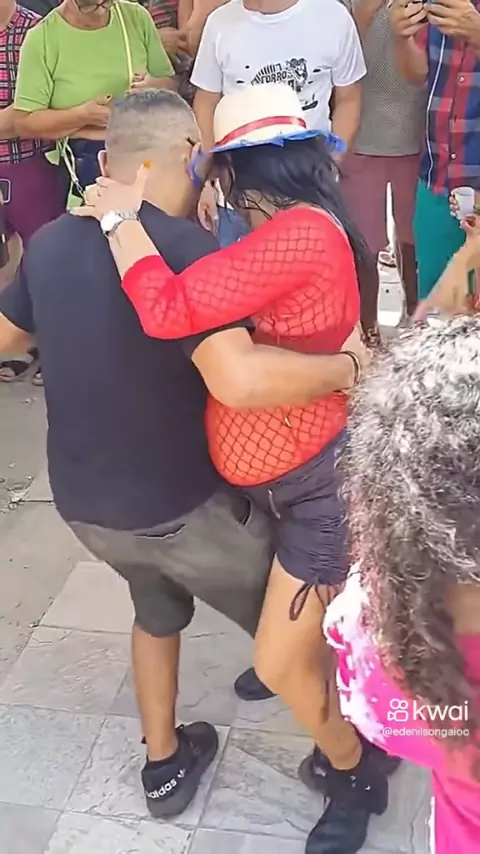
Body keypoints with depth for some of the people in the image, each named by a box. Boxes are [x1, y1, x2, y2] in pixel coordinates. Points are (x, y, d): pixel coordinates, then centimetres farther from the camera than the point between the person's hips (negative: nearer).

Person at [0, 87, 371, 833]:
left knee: (157, 610, 33)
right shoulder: (184, 247, -25)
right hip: (182, 504, -6)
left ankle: (165, 766, 46)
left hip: (82, 500, 7)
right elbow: (239, 380, -40)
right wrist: (347, 367, -25)